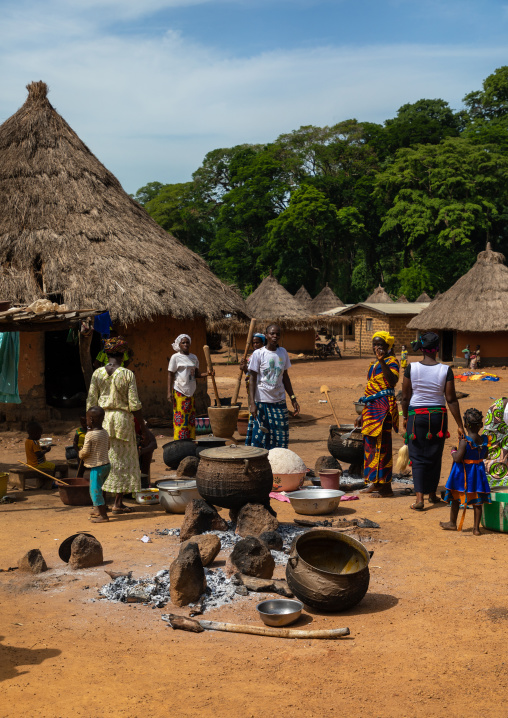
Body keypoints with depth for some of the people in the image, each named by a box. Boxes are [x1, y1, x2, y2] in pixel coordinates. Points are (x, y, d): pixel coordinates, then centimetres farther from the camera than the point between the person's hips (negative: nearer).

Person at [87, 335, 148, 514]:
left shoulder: (97, 373, -1)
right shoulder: (127, 374, -10)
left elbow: (91, 402, 1)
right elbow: (134, 404, -9)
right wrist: (142, 425, 1)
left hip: (102, 419, 3)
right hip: (122, 419, -3)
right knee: (123, 460, 7)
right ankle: (118, 503, 8)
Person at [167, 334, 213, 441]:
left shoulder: (194, 357, 14)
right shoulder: (175, 357, -3)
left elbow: (196, 374, 15)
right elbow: (170, 375, -4)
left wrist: (207, 374, -5)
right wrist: (169, 392, -11)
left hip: (191, 392, 6)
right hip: (179, 391, -6)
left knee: (191, 419, 6)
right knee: (180, 418, -8)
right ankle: (179, 443, -5)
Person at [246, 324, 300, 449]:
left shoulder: (283, 352, 7)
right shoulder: (258, 354, -6)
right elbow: (253, 379, -6)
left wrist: (293, 398, 12)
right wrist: (252, 403, -15)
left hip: (279, 401, 4)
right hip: (262, 401, -4)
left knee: (280, 437, 4)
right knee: (259, 436, -2)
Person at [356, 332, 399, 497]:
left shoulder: (391, 361, -7)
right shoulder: (373, 363, 19)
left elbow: (393, 381, -27)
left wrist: (382, 362, -36)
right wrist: (363, 414, 24)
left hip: (384, 406, -9)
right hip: (371, 407, 9)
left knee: (382, 445, -8)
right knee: (370, 444, 13)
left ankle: (386, 486, -3)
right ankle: (375, 483, 23)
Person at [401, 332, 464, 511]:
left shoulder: (411, 368, -9)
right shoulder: (445, 370, -9)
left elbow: (405, 397, -3)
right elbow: (451, 400, -6)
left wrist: (405, 417, 13)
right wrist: (459, 425, 1)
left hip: (416, 415, -1)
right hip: (438, 415, 1)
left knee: (418, 457, 4)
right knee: (435, 456, 16)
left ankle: (419, 498, -6)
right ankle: (432, 494, 30)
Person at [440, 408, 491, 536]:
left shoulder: (464, 441, -22)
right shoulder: (484, 440, -5)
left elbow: (457, 459, -23)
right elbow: (485, 455, 10)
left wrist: (453, 451, -5)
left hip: (463, 473, -4)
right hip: (478, 472, 5)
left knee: (455, 498, 14)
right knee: (477, 501, 10)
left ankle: (452, 523, 27)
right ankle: (476, 527, 13)